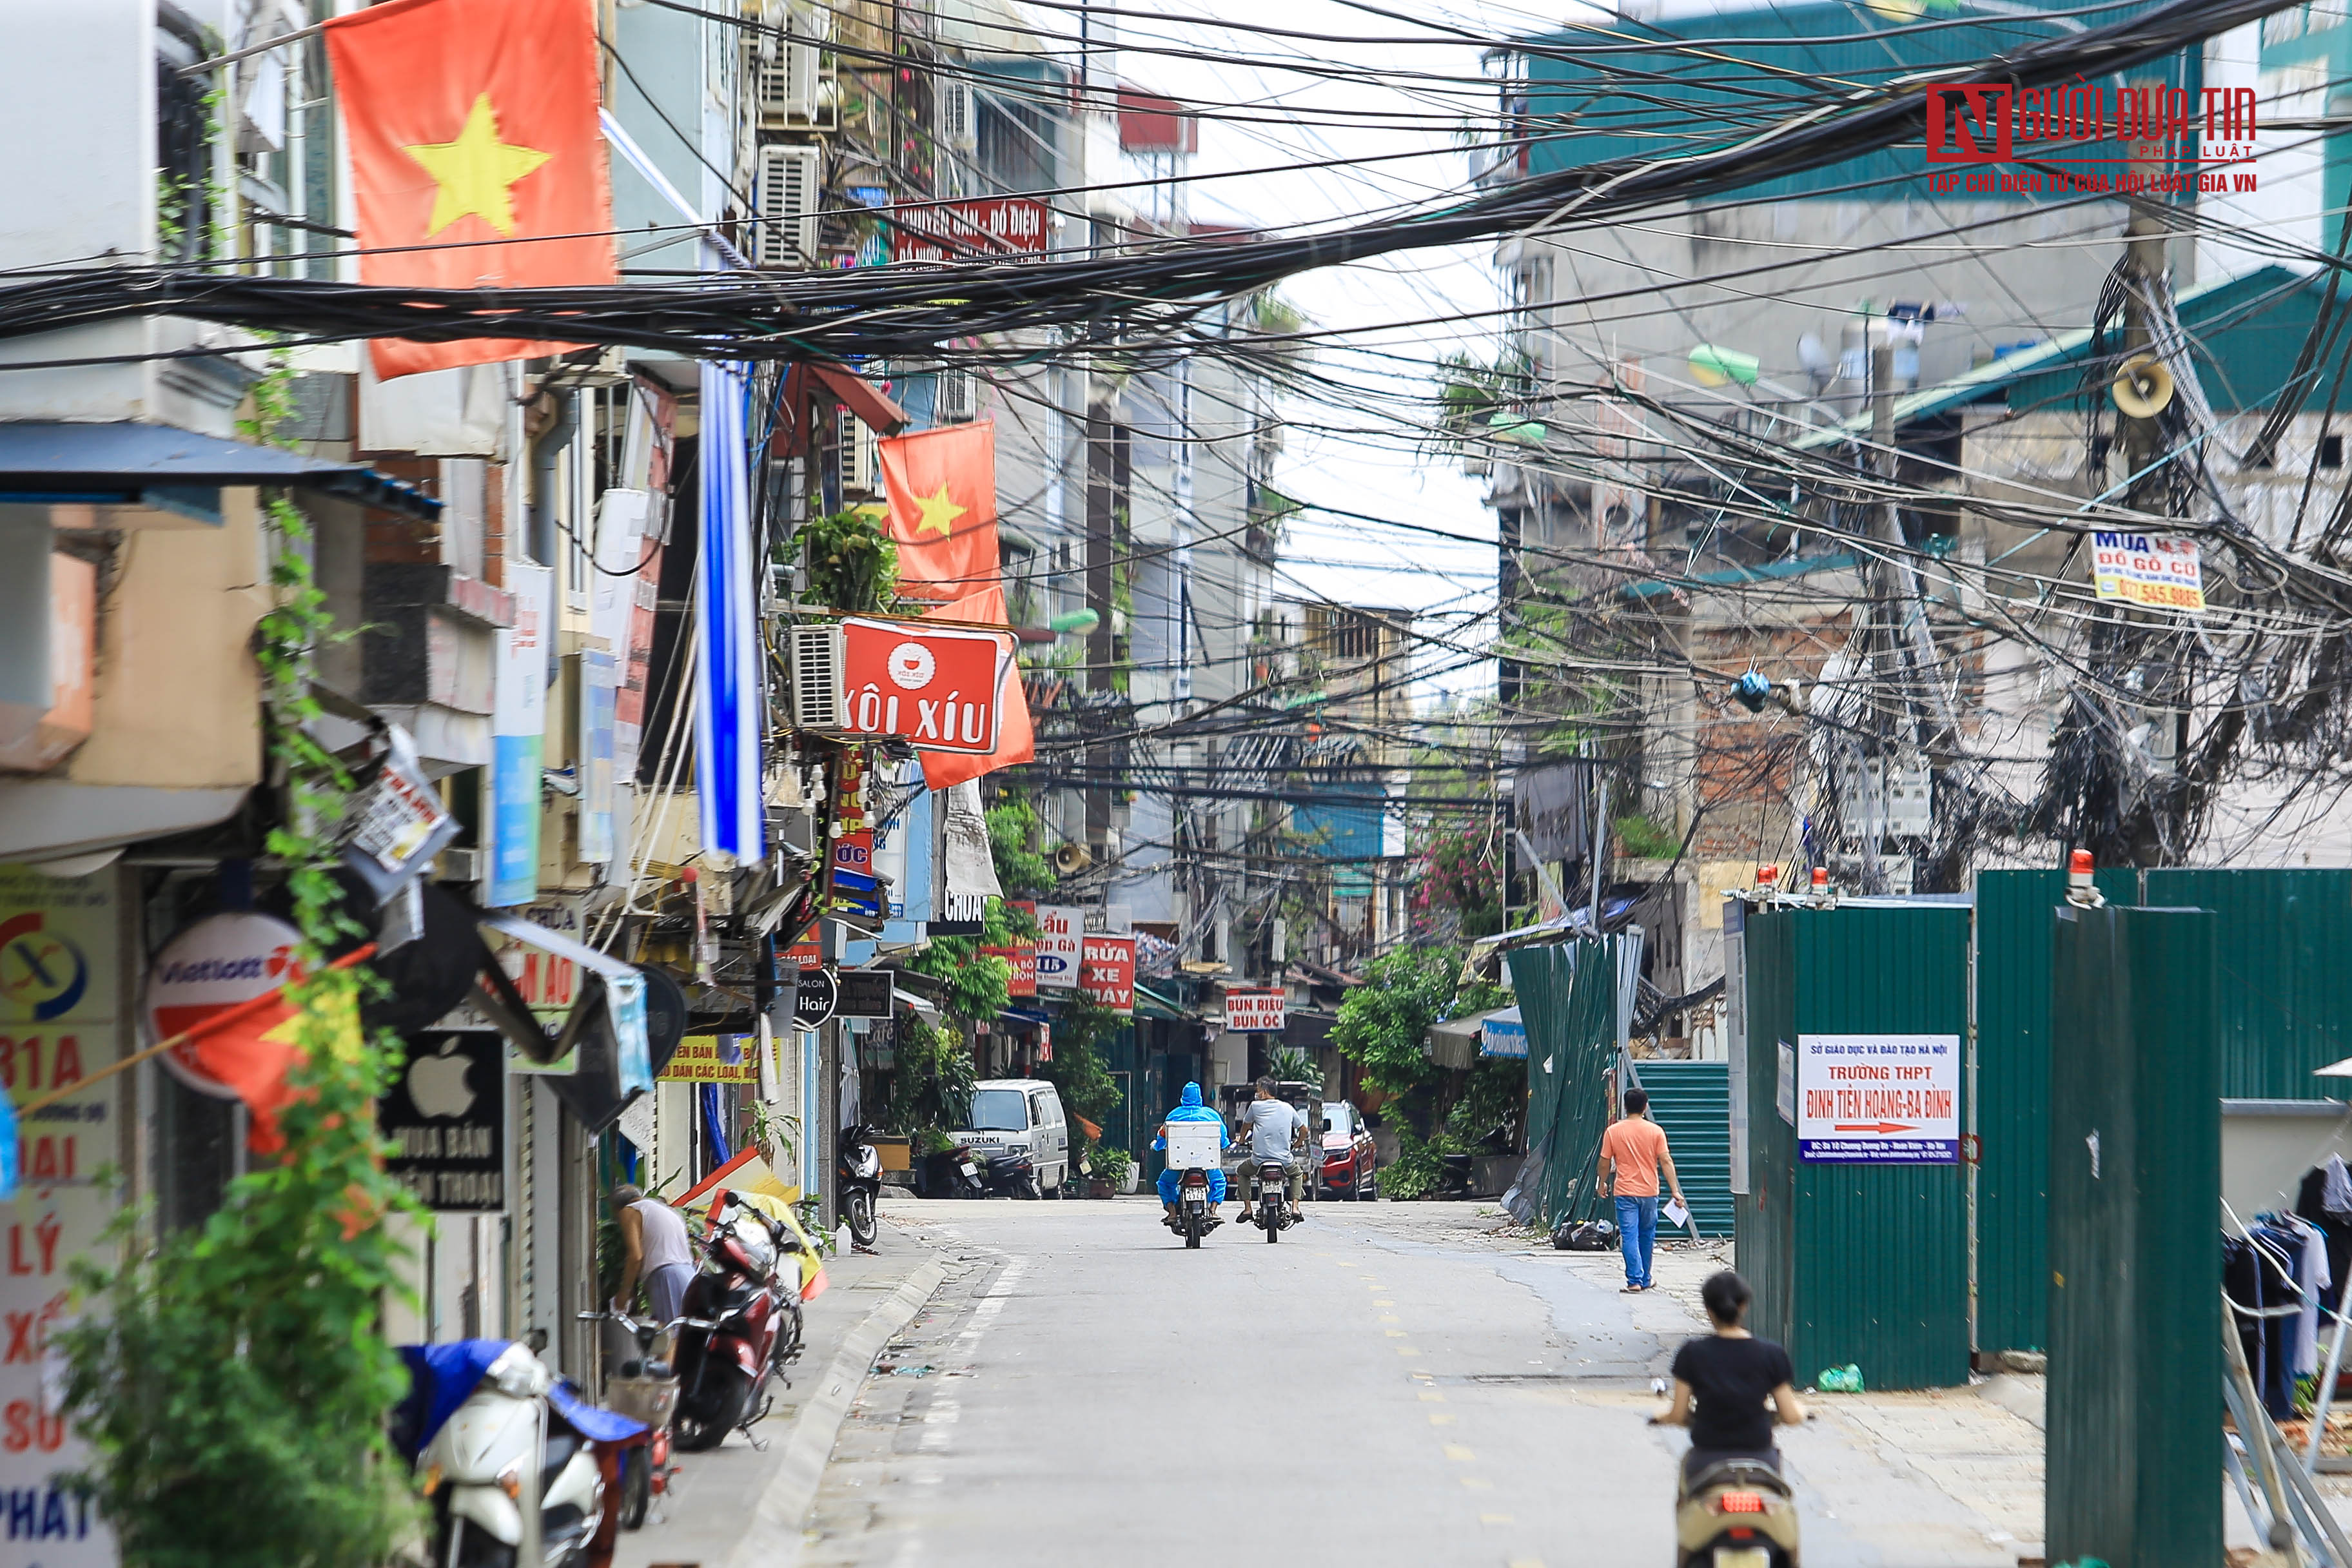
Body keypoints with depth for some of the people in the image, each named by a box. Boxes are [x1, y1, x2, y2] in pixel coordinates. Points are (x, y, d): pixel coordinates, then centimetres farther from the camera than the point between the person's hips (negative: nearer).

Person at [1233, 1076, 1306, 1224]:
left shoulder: (1255, 1106, 1)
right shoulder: (1288, 1109, 9)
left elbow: (1246, 1126, 19)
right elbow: (1304, 1131, 18)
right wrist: (1297, 1144, 38)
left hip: (1259, 1160, -2)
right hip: (1284, 1160, 2)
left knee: (1242, 1172, 29)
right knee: (1296, 1173, 33)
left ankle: (1247, 1208, 14)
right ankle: (1295, 1208, 13)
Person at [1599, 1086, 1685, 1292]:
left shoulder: (1613, 1131, -3)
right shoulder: (1656, 1131, -3)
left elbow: (1605, 1163, 1)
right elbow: (1666, 1161, -6)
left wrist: (1603, 1184, 19)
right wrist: (1675, 1190, -5)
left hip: (1625, 1192, -1)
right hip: (1649, 1191, 1)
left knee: (1630, 1237, -3)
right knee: (1647, 1236, 15)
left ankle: (1634, 1281, -13)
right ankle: (1645, 1280, 24)